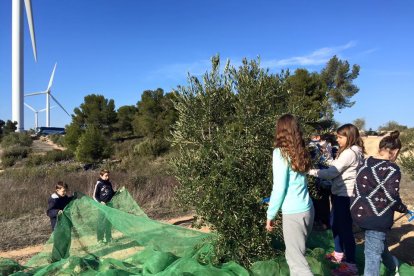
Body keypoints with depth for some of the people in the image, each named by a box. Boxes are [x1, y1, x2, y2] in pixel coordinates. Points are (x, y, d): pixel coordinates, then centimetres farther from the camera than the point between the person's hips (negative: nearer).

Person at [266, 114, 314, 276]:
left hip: (293, 214, -7)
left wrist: (270, 215, -3)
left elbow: (279, 188, -13)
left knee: (297, 261, 0)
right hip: (308, 209, 7)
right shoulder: (301, 152, 9)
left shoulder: (281, 152, -10)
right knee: (294, 254, 22)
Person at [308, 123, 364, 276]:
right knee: (335, 224, 20)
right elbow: (336, 167, 13)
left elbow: (332, 172, -20)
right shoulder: (350, 151, 15)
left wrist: (311, 171, -16)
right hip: (340, 194, 11)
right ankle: (339, 254, 35)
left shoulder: (350, 153, -18)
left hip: (345, 195, -11)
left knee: (345, 228, -4)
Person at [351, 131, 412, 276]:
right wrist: (404, 209, 2)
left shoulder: (366, 162, 4)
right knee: (373, 251, 2)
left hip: (359, 211, 7)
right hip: (376, 216, -7)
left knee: (378, 243, 28)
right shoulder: (392, 169, -15)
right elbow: (392, 196, -18)